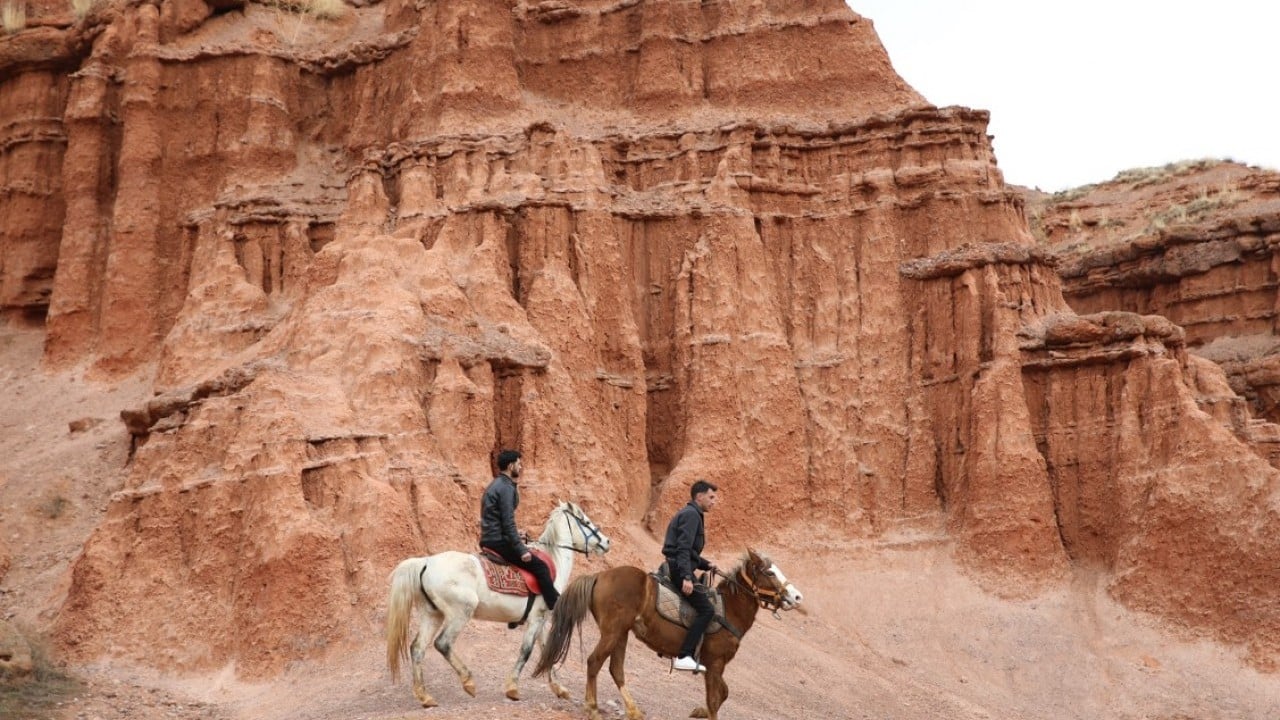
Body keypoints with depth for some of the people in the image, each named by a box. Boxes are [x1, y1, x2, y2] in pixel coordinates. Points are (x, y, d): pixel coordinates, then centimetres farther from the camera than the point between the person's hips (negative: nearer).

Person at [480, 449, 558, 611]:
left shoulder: (495, 485, 16)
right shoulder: (506, 488, -15)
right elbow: (508, 523, -21)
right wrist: (521, 550, -20)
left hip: (488, 541, 11)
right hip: (499, 541, -11)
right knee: (540, 566, -8)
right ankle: (558, 607, -6)